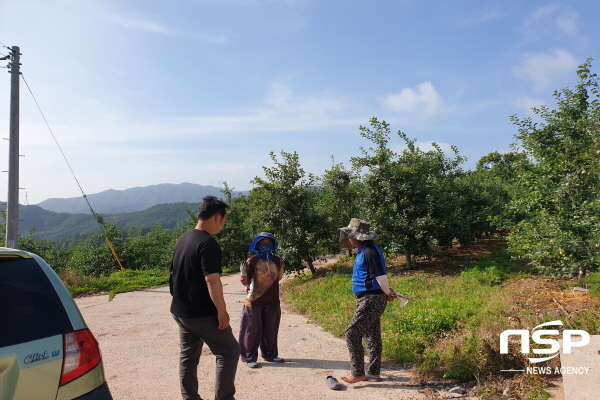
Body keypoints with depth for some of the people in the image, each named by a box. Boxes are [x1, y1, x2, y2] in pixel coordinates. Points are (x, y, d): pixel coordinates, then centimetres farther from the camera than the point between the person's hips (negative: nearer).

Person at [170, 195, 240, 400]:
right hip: (202, 314, -9)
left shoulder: (183, 239, 8)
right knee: (229, 352, 5)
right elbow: (212, 280, -26)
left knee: (188, 356, 17)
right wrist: (222, 311, -19)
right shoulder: (208, 243, -20)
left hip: (180, 311, 9)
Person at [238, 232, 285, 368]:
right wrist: (244, 272, -29)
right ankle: (249, 358, 15)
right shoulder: (252, 261, -13)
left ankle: (270, 354, 30)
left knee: (270, 329, 15)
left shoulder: (276, 260, 1)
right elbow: (246, 282, -13)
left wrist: (281, 267, 4)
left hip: (272, 302, 5)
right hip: (254, 302, -5)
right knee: (252, 330, 3)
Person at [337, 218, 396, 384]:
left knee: (352, 334, -8)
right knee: (371, 336, 15)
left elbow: (380, 276, -20)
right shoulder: (362, 251, 14)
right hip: (368, 299, 10)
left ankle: (358, 373, 1)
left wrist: (388, 293, -6)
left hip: (371, 300, -10)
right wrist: (388, 292, 14)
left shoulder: (369, 252, -19)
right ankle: (374, 372, 25)